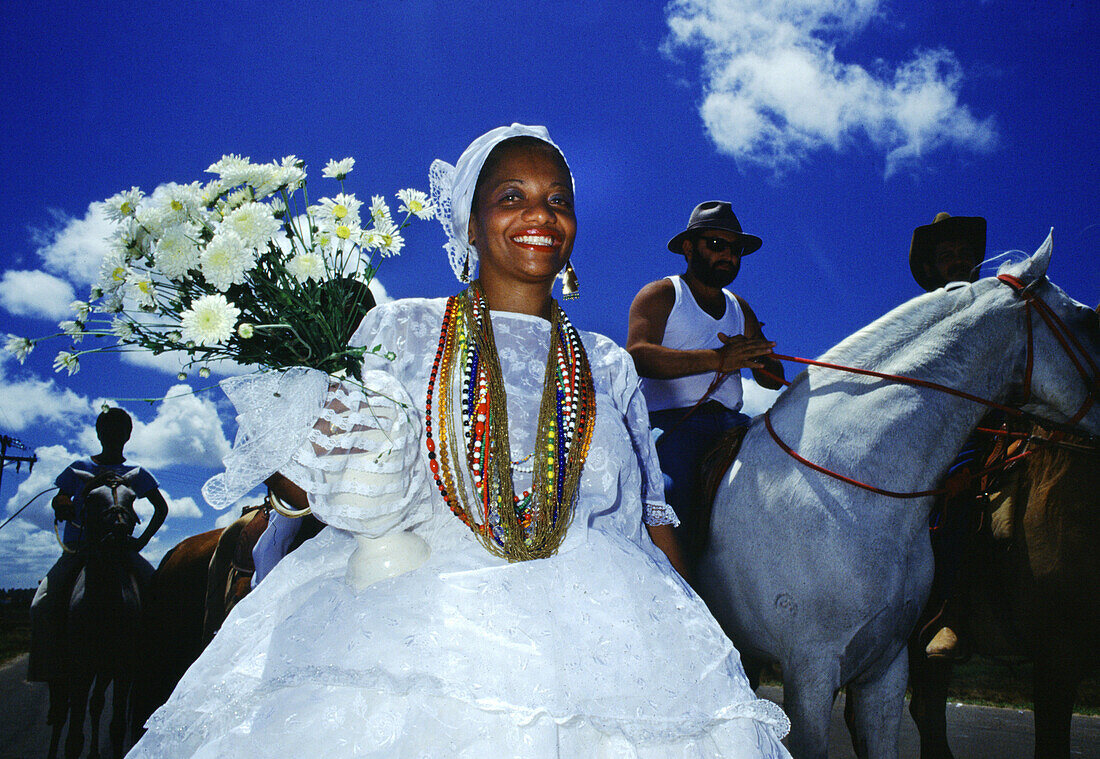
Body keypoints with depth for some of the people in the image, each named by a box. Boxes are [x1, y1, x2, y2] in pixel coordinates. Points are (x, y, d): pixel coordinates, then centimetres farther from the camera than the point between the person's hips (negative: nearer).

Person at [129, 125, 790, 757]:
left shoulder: (608, 367, 19)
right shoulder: (402, 330, 12)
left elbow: (648, 519, 17)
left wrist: (688, 630, 3)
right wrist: (294, 468, -13)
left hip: (586, 636, 3)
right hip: (413, 631, -2)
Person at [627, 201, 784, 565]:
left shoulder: (740, 309, 26)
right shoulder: (660, 295, 7)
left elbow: (775, 379, 20)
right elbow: (638, 355, -14)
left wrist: (747, 356, -5)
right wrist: (717, 359, -24)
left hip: (732, 424, 6)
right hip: (671, 422, -6)